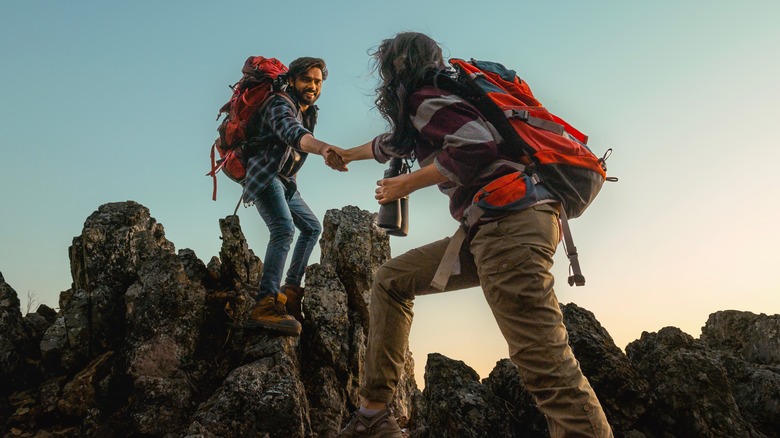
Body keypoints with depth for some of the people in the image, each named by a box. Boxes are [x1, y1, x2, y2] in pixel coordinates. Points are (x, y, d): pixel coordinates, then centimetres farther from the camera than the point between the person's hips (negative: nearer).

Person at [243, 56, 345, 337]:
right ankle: (265, 304, -40)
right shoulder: (280, 104, -18)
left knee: (312, 227, 15)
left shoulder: (309, 112, 11)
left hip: (284, 182, 10)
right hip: (264, 175, -10)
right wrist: (323, 147, -60)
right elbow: (293, 133, -42)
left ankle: (290, 289, 16)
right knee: (284, 228, -29)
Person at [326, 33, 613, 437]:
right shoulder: (430, 106, 29)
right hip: (492, 226, 10)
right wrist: (346, 154, 66)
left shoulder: (424, 98, 1)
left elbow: (477, 145, -16)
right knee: (391, 280, 15)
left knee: (544, 363, -16)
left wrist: (408, 184, -4)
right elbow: (392, 143, 48)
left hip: (509, 221, -10)